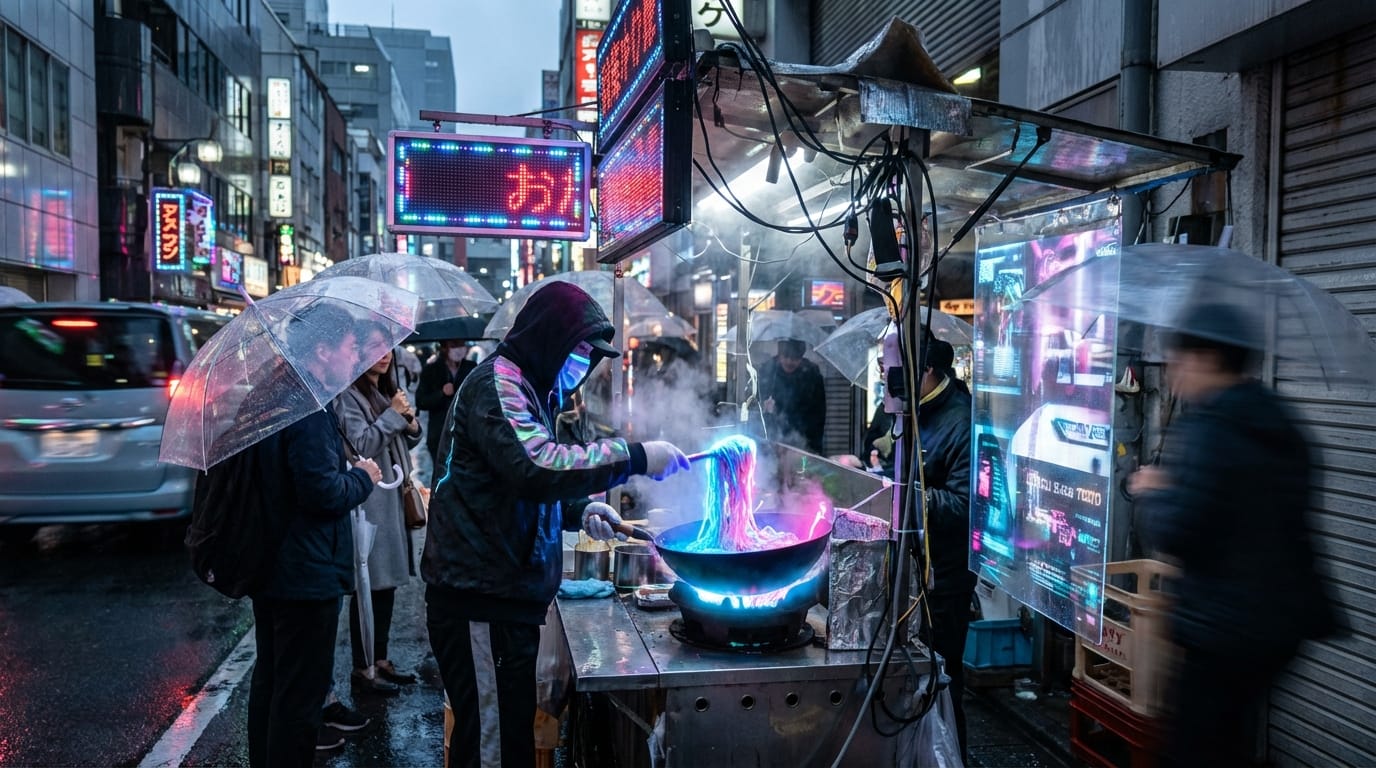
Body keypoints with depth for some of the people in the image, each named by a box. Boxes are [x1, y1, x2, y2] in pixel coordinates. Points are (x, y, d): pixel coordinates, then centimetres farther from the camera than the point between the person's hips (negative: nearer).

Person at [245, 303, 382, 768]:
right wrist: (363, 477, -10)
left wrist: (347, 472, 11)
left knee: (270, 682, 22)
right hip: (307, 573, -10)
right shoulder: (310, 406, -22)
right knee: (301, 694, 1)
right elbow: (323, 493, -27)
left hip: (268, 567, 10)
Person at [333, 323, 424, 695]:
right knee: (369, 586, -2)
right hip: (367, 501, -9)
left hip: (393, 498, 9)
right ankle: (362, 669, 9)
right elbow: (358, 446, -20)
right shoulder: (349, 396, -11)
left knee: (387, 583, 14)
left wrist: (410, 424, -1)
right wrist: (392, 416, -19)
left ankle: (380, 660, 25)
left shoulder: (387, 391, 15)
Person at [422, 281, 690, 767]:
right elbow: (536, 467, -29)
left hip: (507, 597, 10)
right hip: (481, 601, -10)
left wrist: (579, 511, 8)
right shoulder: (497, 383, -12)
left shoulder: (526, 387, 19)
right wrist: (636, 457, -25)